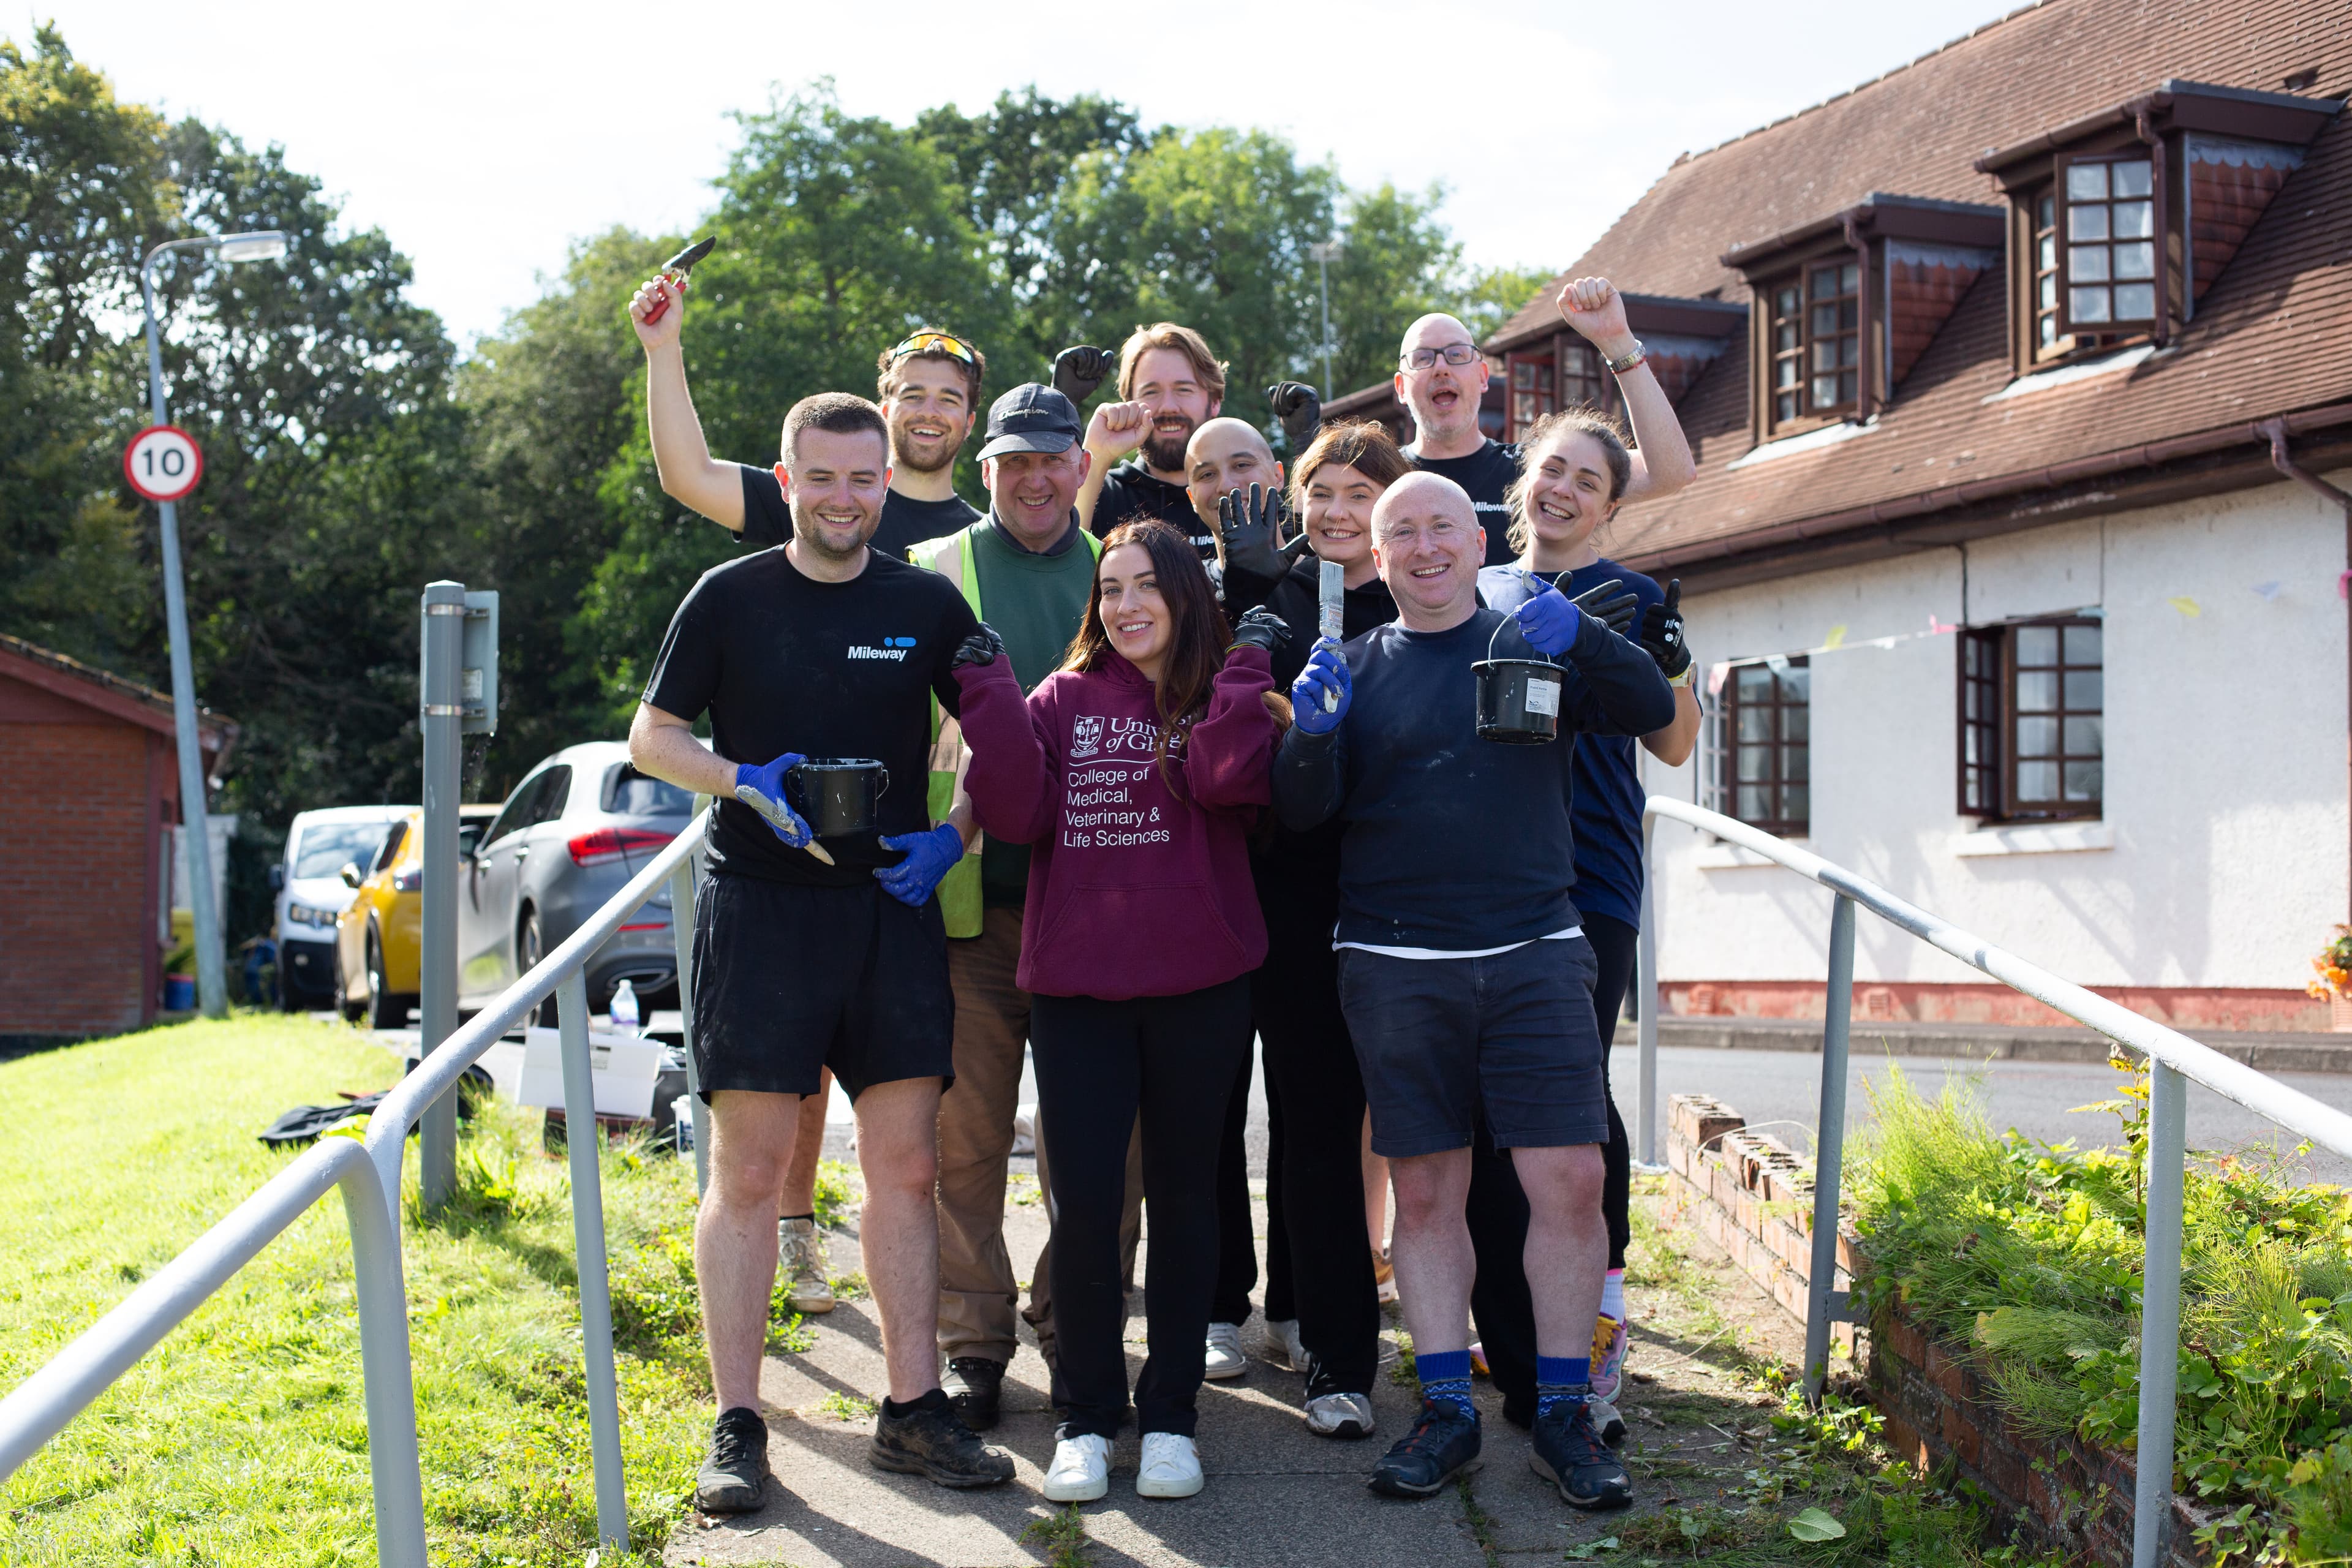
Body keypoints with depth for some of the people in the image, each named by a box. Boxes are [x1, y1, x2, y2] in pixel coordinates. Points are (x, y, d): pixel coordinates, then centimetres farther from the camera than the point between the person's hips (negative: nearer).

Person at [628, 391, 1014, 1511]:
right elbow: (650, 737, 5)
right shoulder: (730, 598, 2)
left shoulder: (928, 603, 7)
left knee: (906, 1165, 5)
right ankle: (736, 1427, 7)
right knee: (748, 1171, -1)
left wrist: (951, 838, -3)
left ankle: (912, 1412, 16)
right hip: (759, 906, -2)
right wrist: (748, 783, -12)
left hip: (895, 905, 2)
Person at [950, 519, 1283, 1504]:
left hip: (1197, 987, 0)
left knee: (1181, 1197, 9)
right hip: (1075, 986, 1)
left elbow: (1227, 779, -17)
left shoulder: (1225, 702, 5)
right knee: (1082, 1201, -1)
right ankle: (1085, 1419, 14)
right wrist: (989, 691, -9)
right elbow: (1017, 813, -5)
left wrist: (1245, 665, -10)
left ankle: (1168, 1415, 20)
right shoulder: (1064, 699, 8)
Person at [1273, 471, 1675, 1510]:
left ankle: (1563, 1414, 7)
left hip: (1534, 957, 0)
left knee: (1569, 1181, -5)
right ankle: (1446, 1408, 15)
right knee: (1424, 1191, 4)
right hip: (1396, 967, 1)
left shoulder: (1536, 644, 10)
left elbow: (1652, 711, -3)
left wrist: (1581, 637, -21)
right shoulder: (1356, 666, 10)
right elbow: (1301, 812, 3)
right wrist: (1312, 734, -18)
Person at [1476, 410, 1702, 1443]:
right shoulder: (1479, 594, 14)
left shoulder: (1628, 601, 3)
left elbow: (1674, 746, -1)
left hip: (1587, 880, -4)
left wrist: (1667, 660, -19)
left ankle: (1601, 1316, -1)